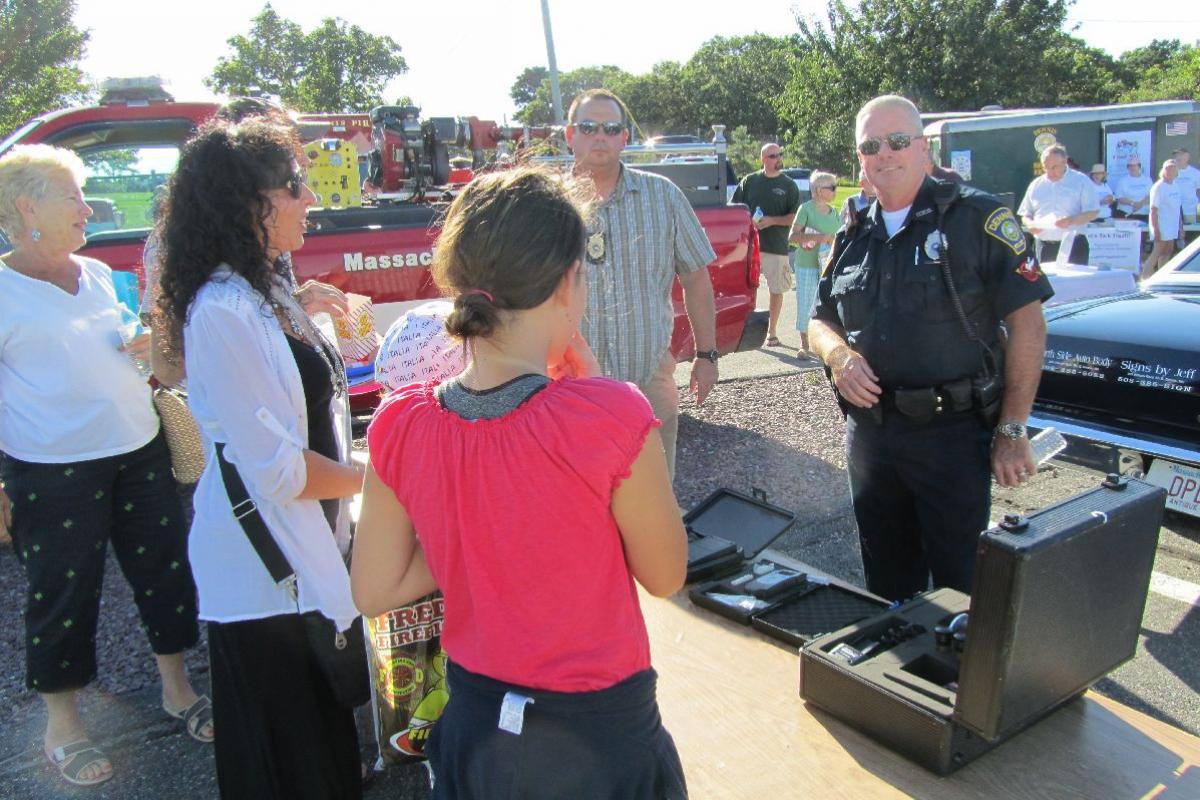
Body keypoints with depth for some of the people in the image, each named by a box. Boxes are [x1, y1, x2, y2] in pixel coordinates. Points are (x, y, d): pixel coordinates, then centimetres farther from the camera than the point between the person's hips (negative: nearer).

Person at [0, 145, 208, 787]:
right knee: (64, 593, 7)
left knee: (165, 569, 12)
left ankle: (176, 688, 32)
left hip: (139, 452, 6)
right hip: (52, 472, -6)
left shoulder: (96, 274, 10)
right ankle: (62, 726, 28)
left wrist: (144, 346, 0)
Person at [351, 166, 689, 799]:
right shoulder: (612, 420, -28)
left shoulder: (399, 427, -14)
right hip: (597, 733, -2)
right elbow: (665, 577, -11)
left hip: (473, 726, 3)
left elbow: (374, 592, -3)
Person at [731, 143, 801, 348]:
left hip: (777, 246, 0)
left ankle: (772, 333, 15)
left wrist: (771, 221, -13)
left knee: (776, 290, 5)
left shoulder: (789, 185, 5)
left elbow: (795, 217, 0)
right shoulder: (749, 181, 7)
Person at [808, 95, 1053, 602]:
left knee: (959, 585, 5)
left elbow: (1026, 322, -8)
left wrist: (1012, 431, -11)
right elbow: (820, 321, 16)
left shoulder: (976, 218, -6)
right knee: (885, 580, 18)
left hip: (953, 433, -5)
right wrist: (838, 353, -8)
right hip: (868, 432, 5)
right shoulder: (853, 237, 11)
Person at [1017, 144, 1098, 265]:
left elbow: (1091, 213, -3)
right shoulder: (1036, 185, 13)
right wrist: (1030, 224, -8)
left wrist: (1071, 220, -22)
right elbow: (1025, 215, 15)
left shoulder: (1081, 181, 2)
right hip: (1043, 246, 3)